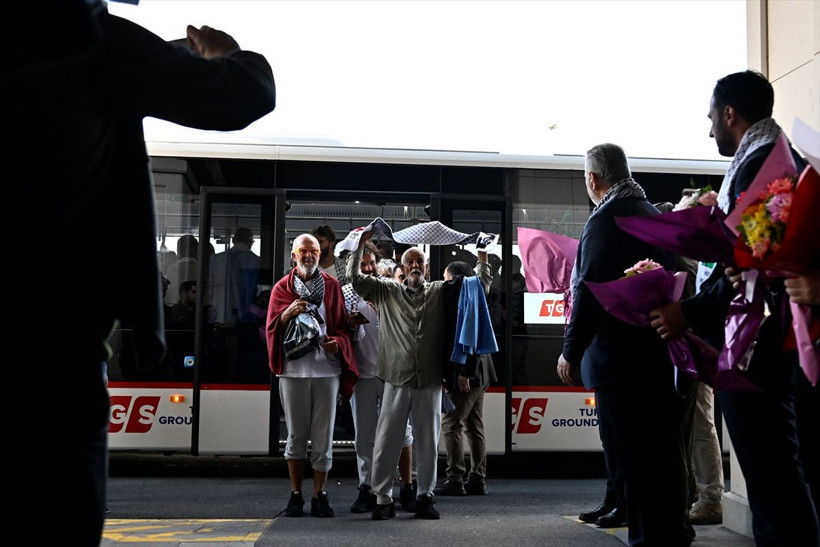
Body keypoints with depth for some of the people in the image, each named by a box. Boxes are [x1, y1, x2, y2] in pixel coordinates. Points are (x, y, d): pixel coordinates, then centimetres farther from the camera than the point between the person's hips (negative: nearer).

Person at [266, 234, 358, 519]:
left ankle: (320, 495, 12)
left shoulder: (332, 286, 9)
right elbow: (272, 327, 4)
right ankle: (296, 494, 17)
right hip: (293, 369, 0)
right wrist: (288, 313, -15)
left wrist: (338, 342, -12)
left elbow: (343, 326, 9)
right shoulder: (282, 287, 9)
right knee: (296, 435, 7)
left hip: (326, 368, 0)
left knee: (323, 435, 3)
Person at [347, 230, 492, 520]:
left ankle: (425, 496, 19)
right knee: (387, 441, 1)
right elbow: (355, 277, 5)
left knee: (427, 442, 8)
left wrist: (482, 257, 3)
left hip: (430, 381, 1)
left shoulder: (440, 292, 11)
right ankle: (383, 499, 10)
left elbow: (480, 284, 14)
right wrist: (360, 245, -1)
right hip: (397, 379, -1)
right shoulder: (387, 291, 10)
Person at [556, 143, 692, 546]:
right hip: (662, 355, 9)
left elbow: (591, 289, -18)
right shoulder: (655, 215, 15)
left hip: (618, 358, -9)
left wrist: (571, 351, -12)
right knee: (663, 451, 15)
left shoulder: (607, 217, -13)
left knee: (629, 457, -3)